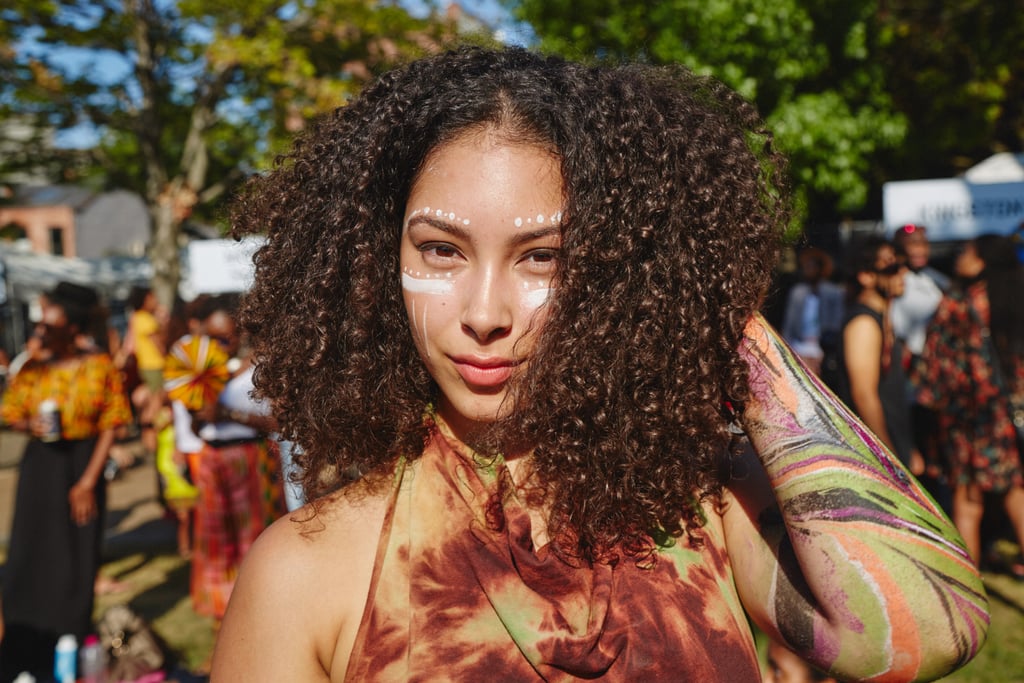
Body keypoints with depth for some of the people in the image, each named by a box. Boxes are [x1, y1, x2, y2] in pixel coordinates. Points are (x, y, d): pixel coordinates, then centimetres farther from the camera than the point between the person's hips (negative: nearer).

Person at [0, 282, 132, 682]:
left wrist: (89, 481, -11)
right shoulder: (34, 366, 0)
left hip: (83, 465, -2)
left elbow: (110, 426, -7)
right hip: (40, 465, 2)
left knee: (76, 559, 5)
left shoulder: (99, 367, -7)